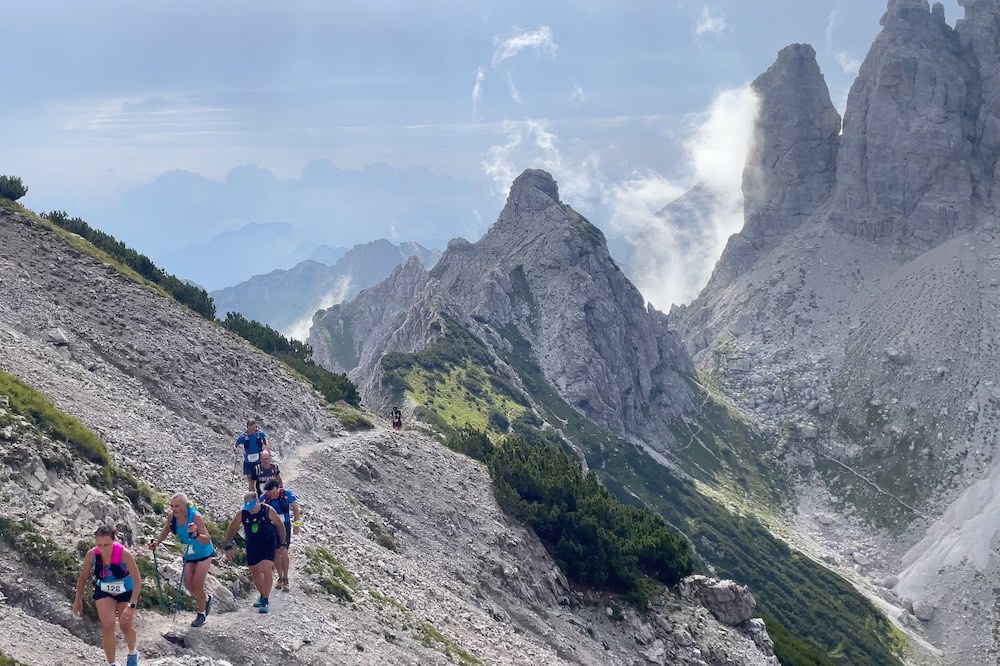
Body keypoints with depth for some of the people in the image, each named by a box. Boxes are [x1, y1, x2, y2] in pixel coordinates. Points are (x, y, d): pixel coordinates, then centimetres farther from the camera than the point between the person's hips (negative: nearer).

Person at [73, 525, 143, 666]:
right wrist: (78, 600, 1)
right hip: (104, 591, 2)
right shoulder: (91, 555, -25)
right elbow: (83, 577, -5)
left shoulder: (124, 554, -34)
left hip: (126, 590, -2)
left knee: (126, 625, 2)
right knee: (107, 626, -11)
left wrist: (131, 606, -39)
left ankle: (133, 653, 35)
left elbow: (137, 580, -32)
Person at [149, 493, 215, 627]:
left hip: (203, 554, -6)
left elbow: (207, 540, -38)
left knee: (197, 585, -5)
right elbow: (167, 529, 8)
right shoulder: (173, 516, -16)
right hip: (188, 555, 6)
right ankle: (206, 599, 35)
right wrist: (157, 542, -5)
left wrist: (195, 534, -55)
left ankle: (202, 614, 17)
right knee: (188, 585, 5)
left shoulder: (195, 517, -33)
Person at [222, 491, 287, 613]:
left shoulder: (268, 511, -18)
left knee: (266, 570, -18)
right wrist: (229, 546, -5)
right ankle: (263, 596, 35)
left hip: (268, 545, -3)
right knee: (256, 572, 13)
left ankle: (265, 600, -10)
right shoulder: (241, 514, -13)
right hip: (252, 547, 4)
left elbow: (280, 526, -4)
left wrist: (282, 544, 1)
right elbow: (231, 530, -1)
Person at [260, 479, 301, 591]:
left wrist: (296, 525, -1)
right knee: (276, 554, 3)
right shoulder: (263, 498, -17)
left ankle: (285, 579, 0)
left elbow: (295, 507, -3)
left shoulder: (287, 494, -19)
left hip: (285, 526, -2)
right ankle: (280, 578, 20)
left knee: (283, 552, -12)